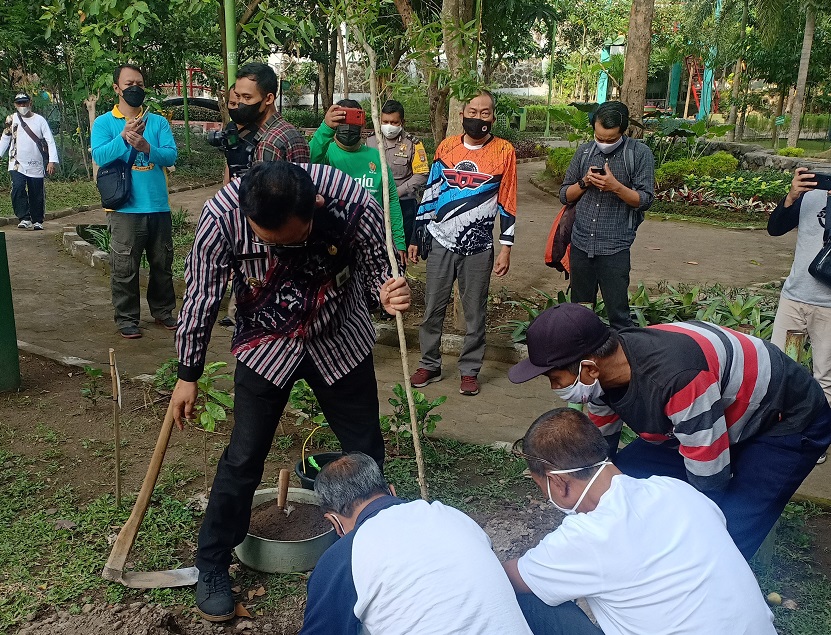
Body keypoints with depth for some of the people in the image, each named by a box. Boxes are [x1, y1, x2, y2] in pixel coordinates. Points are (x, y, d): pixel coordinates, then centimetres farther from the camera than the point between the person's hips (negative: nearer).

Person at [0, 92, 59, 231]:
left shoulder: (39, 120, 2)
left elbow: (50, 141, -3)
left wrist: (52, 161, -13)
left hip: (36, 165, 0)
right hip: (17, 163, 0)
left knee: (37, 195, 3)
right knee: (18, 188, -20)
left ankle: (37, 221, 19)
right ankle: (24, 219, -18)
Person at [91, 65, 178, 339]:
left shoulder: (159, 122, 7)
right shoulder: (103, 123, 2)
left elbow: (171, 155, -5)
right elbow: (99, 156, -13)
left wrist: (146, 147, -23)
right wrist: (124, 136, -26)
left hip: (158, 206, 3)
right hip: (125, 208, -2)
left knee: (162, 264, 13)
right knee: (125, 268, 1)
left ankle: (163, 310, 27)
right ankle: (126, 318, 12)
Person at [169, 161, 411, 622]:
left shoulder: (354, 205, -30)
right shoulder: (223, 215, -29)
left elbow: (374, 273, -12)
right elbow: (200, 297, -13)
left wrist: (387, 295, -36)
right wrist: (187, 376, -3)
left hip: (340, 342, 1)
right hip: (265, 347, -1)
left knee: (366, 450, 12)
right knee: (243, 458, 1)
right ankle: (212, 567, 24)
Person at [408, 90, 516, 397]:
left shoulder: (504, 151, -2)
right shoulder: (446, 147, 5)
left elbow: (507, 203, 0)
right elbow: (430, 195, 10)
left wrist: (506, 248, -4)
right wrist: (415, 238, 10)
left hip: (478, 247, -2)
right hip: (441, 243, 2)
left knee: (475, 312, 6)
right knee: (433, 308, 7)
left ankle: (469, 370, 19)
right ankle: (429, 365, 21)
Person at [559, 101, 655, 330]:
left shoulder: (640, 154, -3)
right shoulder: (584, 151, 8)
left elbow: (645, 200, -5)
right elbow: (565, 195, 12)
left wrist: (616, 187, -21)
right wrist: (584, 182, -8)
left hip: (614, 248, -4)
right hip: (581, 244, 4)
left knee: (618, 314, 0)